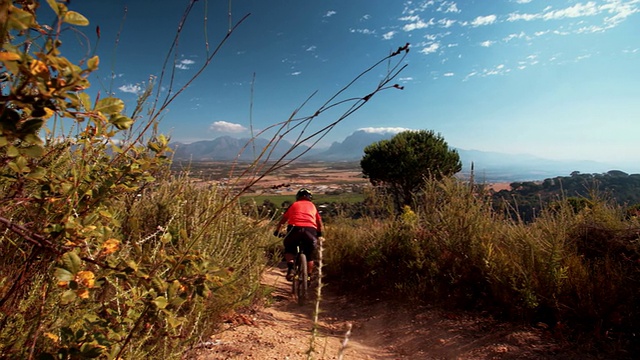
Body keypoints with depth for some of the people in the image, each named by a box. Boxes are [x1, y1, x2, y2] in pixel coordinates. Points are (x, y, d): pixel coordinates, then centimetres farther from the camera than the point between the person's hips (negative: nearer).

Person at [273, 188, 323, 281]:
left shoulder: (294, 205, 24)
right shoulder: (312, 205, 27)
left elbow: (282, 220, 26)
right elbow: (319, 222, 21)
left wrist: (277, 231, 39)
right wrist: (319, 233, 36)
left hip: (295, 229, -1)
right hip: (311, 230, 1)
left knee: (289, 249, 24)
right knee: (310, 255, 21)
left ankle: (290, 269, 4)